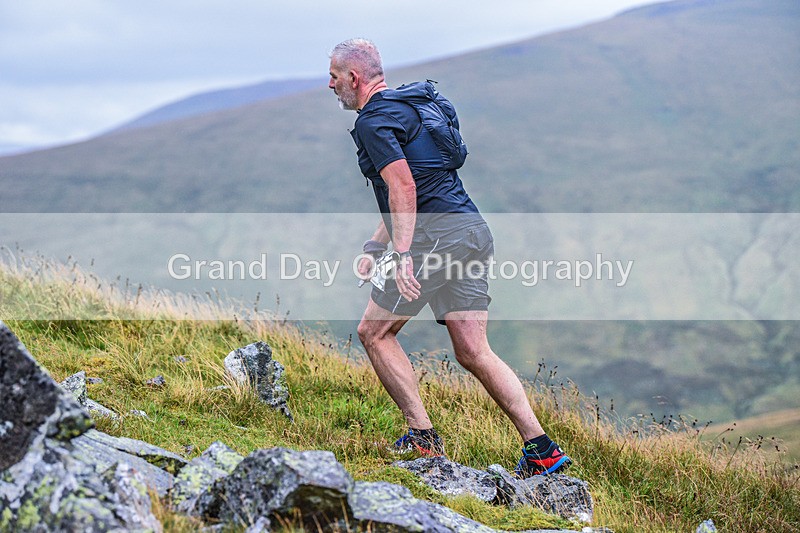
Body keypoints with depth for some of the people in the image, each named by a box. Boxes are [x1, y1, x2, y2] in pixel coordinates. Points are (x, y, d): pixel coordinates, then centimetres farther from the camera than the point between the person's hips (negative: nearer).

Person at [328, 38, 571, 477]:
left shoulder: (372, 123, -7)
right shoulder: (405, 107, 25)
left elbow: (404, 189, -20)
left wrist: (402, 256, -24)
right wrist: (374, 245, 28)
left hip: (437, 239, -9)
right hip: (473, 231, 9)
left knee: (374, 332, 5)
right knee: (473, 353, 7)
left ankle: (422, 437, 2)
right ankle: (541, 449, 1)